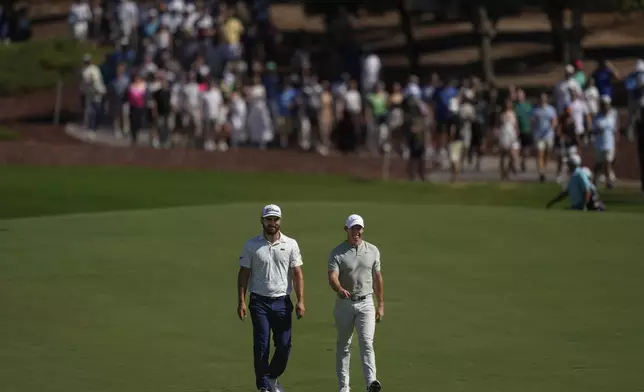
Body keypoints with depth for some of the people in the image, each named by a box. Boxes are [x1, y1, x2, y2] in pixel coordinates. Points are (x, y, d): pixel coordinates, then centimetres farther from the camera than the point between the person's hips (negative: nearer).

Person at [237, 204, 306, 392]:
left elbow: (297, 274, 3)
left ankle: (272, 377, 26)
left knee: (284, 345, 2)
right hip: (260, 302, -1)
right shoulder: (251, 245, 2)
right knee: (262, 345, -5)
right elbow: (244, 273, 4)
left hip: (282, 302, 1)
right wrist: (241, 301, -4)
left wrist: (300, 301, -5)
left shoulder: (291, 244, 5)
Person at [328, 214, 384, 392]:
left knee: (367, 342, -15)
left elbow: (377, 278, 12)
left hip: (365, 303, 1)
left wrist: (381, 304, 12)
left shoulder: (373, 251, 5)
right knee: (343, 345, 8)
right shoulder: (337, 253, -5)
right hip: (344, 304, -1)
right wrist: (340, 289, -41)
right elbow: (332, 277, -19)